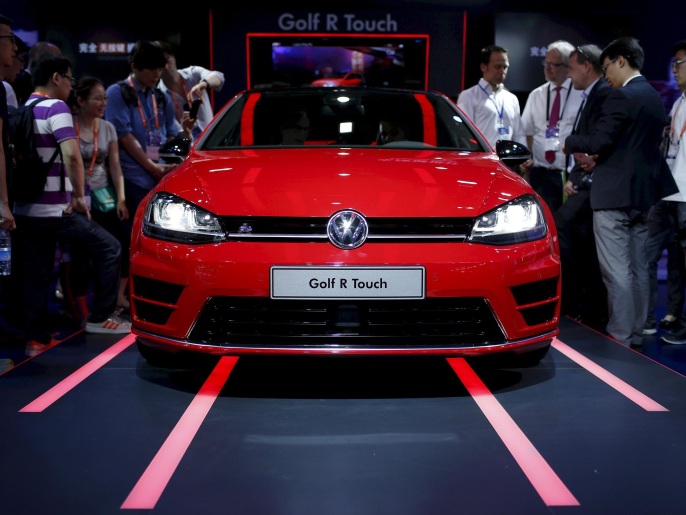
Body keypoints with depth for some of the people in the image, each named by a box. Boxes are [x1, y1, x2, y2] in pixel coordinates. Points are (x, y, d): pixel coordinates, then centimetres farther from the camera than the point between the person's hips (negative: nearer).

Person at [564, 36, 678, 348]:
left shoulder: (621, 96, -13)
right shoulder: (655, 98, 15)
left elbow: (599, 140, -18)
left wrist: (569, 143, 0)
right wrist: (600, 159, 18)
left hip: (615, 193, -9)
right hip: (643, 192, 9)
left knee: (617, 271, -4)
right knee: (637, 269, 13)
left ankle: (620, 337, 0)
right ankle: (635, 334, 20)